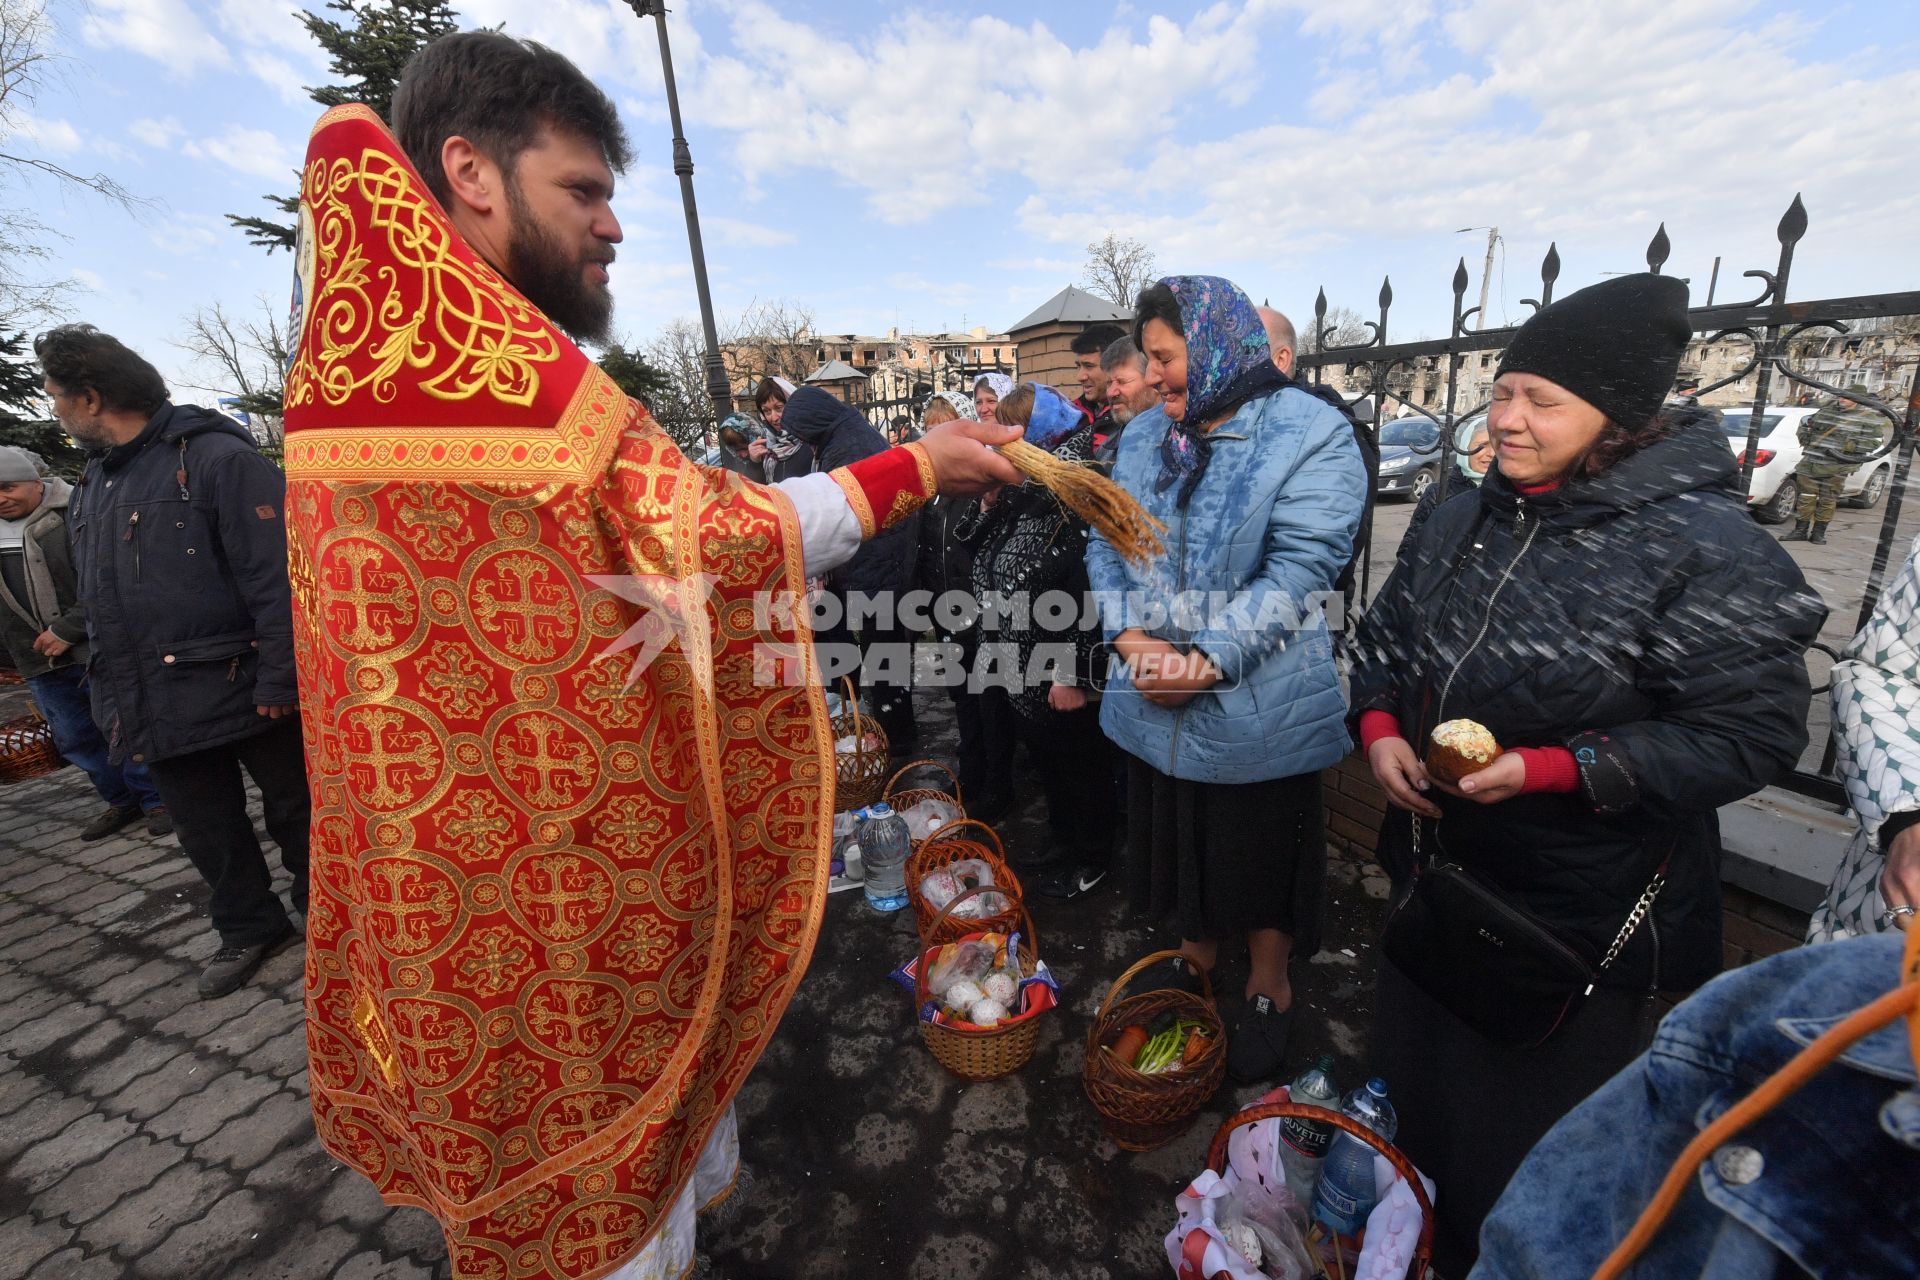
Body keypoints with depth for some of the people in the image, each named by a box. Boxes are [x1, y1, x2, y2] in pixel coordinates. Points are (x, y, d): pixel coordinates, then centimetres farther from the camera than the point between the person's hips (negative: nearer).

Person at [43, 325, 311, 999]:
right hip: (164, 705, 8)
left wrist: (277, 680, -22)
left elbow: (275, 580, -19)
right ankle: (250, 929, 33)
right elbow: (97, 602, 20)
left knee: (294, 811, 7)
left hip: (243, 689, -8)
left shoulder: (217, 457, -12)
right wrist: (117, 693, 15)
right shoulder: (93, 482, 16)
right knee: (206, 830, 16)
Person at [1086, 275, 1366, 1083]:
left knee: (1262, 854, 15)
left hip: (1259, 708, -4)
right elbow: (1106, 541, 1)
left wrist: (1207, 661, -26)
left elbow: (1298, 569, -19)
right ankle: (1195, 955, 48)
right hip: (1155, 704, 5)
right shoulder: (1145, 436, 6)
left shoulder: (1311, 436, -10)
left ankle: (1268, 987, 41)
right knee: (1179, 841, 22)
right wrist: (1132, 636, -15)